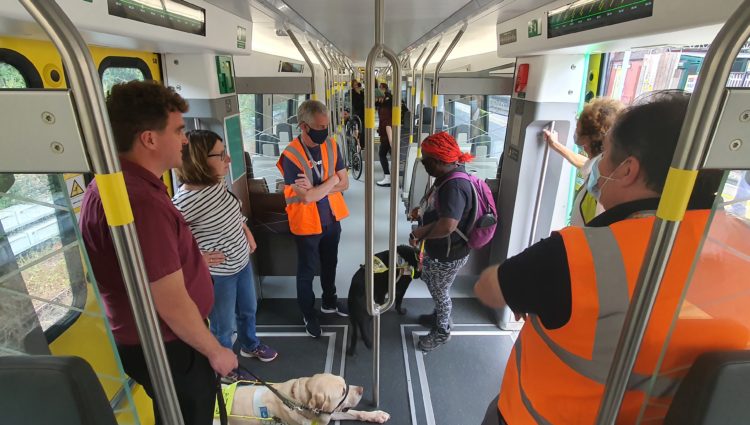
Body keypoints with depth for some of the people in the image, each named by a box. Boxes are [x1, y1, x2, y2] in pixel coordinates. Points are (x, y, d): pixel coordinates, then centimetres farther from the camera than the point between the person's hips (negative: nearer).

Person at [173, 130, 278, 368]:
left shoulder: (218, 183, -5)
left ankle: (250, 346, 54)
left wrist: (248, 232, 10)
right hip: (218, 275, -7)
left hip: (242, 261, 8)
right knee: (224, 327, 15)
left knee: (248, 310, 27)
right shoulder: (183, 202, -29)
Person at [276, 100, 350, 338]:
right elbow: (307, 197, -27)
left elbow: (345, 184, -5)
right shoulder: (290, 156, -23)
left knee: (330, 263, 23)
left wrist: (316, 188, -20)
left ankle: (329, 301, 47)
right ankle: (308, 314, 36)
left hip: (332, 218, 5)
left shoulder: (331, 146, -6)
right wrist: (332, 180, -14)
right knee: (307, 271, 14)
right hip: (307, 224, -5)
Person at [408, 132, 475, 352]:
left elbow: (447, 226, -42)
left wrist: (419, 232, -27)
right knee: (434, 286, 28)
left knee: (440, 291, 13)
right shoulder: (448, 176, 0)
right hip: (438, 250, 9)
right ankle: (439, 316, 53)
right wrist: (422, 211, 3)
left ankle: (442, 332, 38)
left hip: (448, 254, -9)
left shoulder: (454, 186, -33)